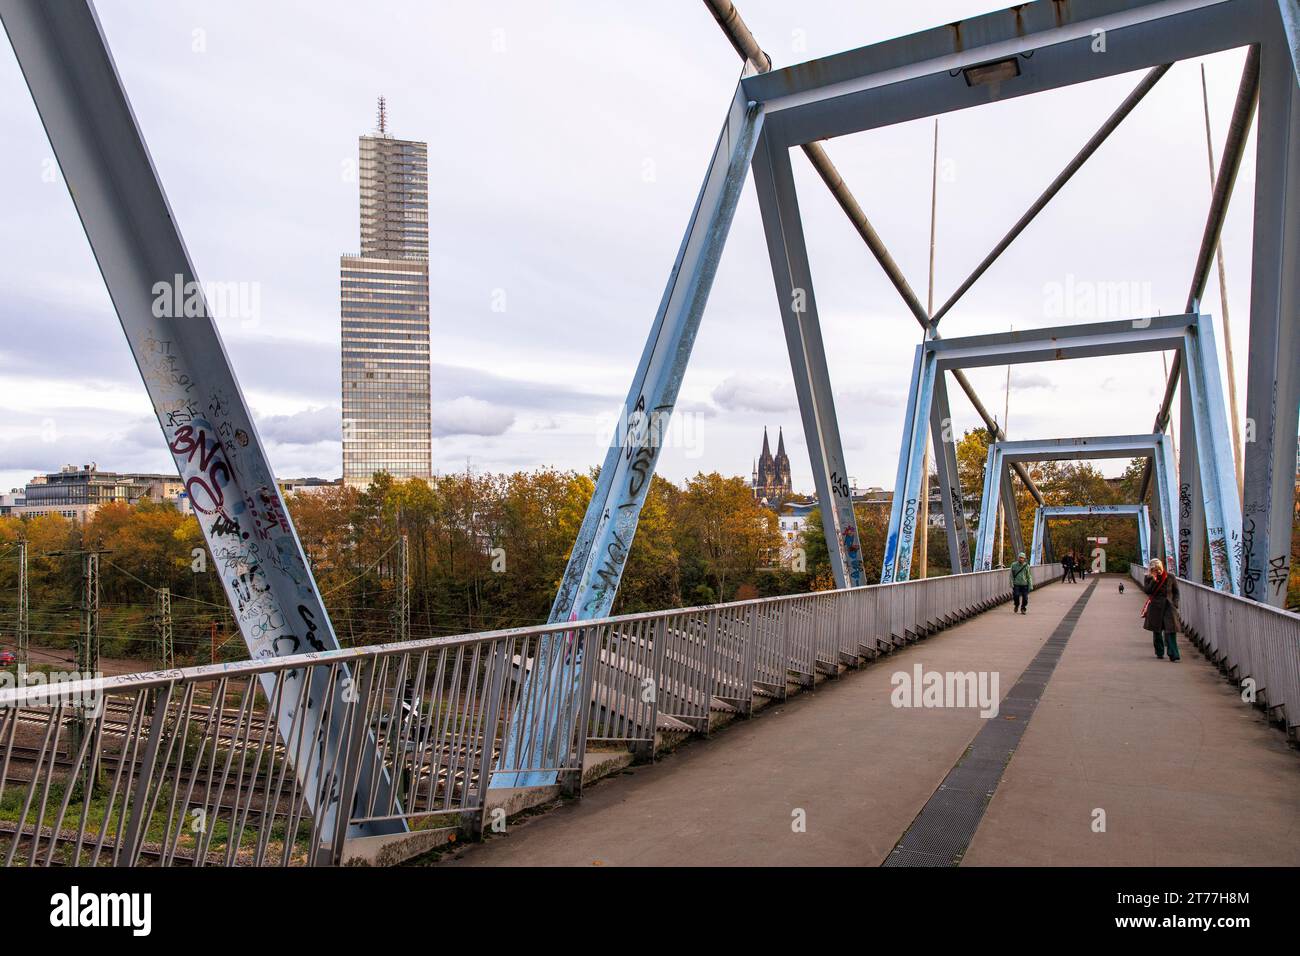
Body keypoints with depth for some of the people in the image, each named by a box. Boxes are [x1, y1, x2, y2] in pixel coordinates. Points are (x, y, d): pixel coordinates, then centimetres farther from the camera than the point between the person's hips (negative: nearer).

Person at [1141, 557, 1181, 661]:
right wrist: (1154, 580, -15)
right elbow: (1147, 590, -10)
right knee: (1157, 631, 7)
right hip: (1155, 607, 1)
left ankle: (1173, 654, -14)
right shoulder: (1148, 578, 4)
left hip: (1169, 606, -1)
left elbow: (1176, 592, 11)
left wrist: (1175, 604, 1)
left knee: (1171, 630, -13)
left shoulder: (1170, 577, 4)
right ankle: (1160, 653, 21)